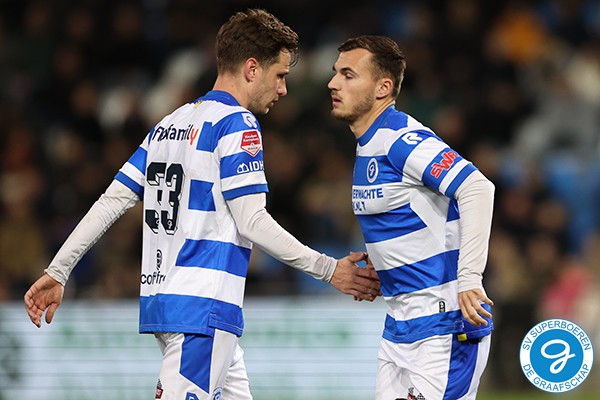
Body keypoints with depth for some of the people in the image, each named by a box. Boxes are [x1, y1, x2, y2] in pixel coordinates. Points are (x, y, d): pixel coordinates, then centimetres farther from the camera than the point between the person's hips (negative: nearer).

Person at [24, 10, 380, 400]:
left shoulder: (170, 125, 17)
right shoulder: (236, 123, -7)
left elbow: (112, 201, 14)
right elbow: (252, 221, -13)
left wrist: (57, 271, 15)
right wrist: (329, 270, -9)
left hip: (161, 299, 9)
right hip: (204, 308, -9)